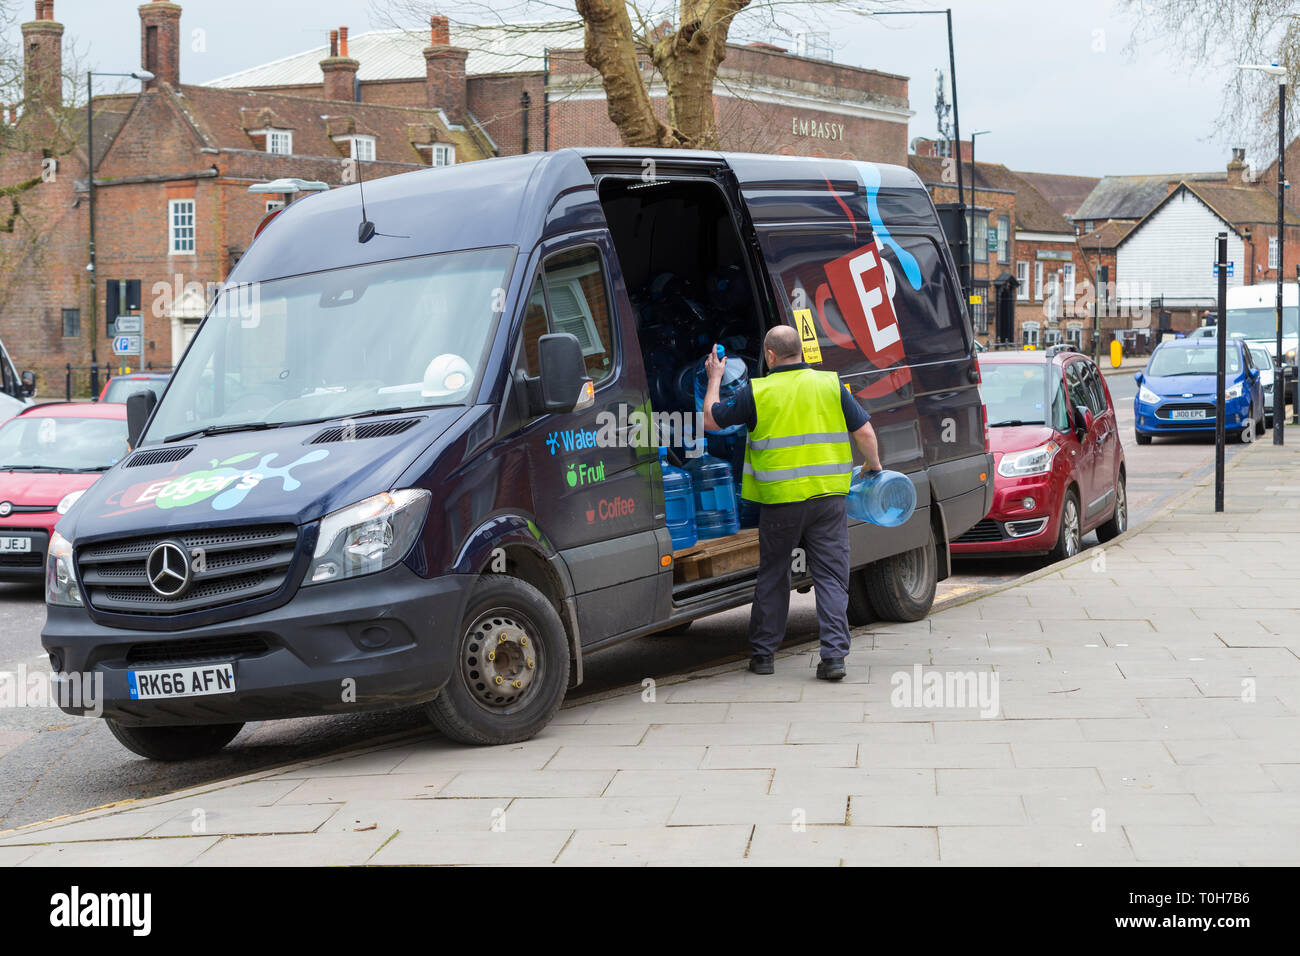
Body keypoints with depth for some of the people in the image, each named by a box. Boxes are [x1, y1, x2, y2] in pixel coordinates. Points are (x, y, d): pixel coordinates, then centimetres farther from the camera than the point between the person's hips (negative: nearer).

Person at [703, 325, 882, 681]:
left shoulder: (756, 392, -4)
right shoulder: (830, 385, 2)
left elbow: (711, 420, 7)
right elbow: (865, 432, 3)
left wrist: (714, 378, 22)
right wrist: (874, 465, 21)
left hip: (780, 500, -1)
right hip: (829, 495, 1)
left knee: (772, 576, 13)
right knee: (831, 576, 5)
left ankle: (762, 654, 21)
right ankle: (834, 655, -5)